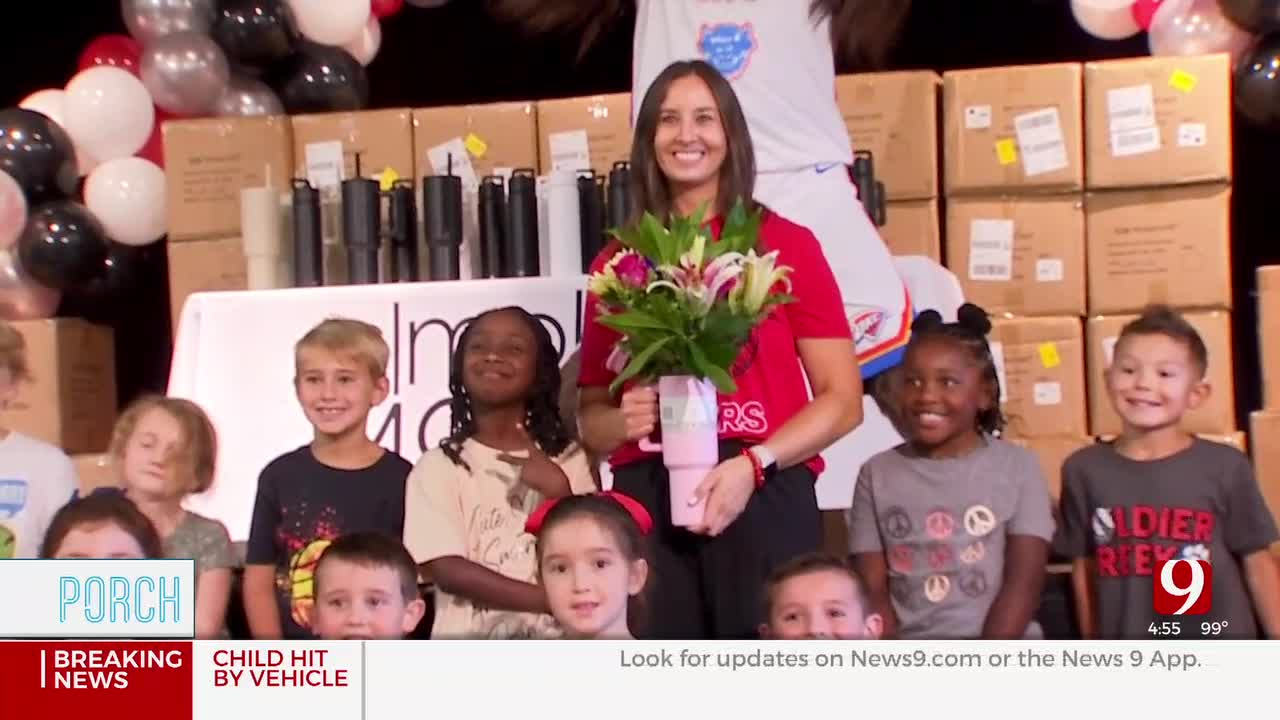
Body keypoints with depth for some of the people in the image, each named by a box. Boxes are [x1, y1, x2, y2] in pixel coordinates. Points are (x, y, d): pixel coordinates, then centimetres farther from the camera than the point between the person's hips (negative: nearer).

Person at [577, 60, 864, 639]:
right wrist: (624, 422, -4)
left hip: (764, 500, -2)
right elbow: (590, 412, 19)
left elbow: (842, 401, 3)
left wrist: (754, 464, -11)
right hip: (647, 503, 2)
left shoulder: (785, 244, 5)